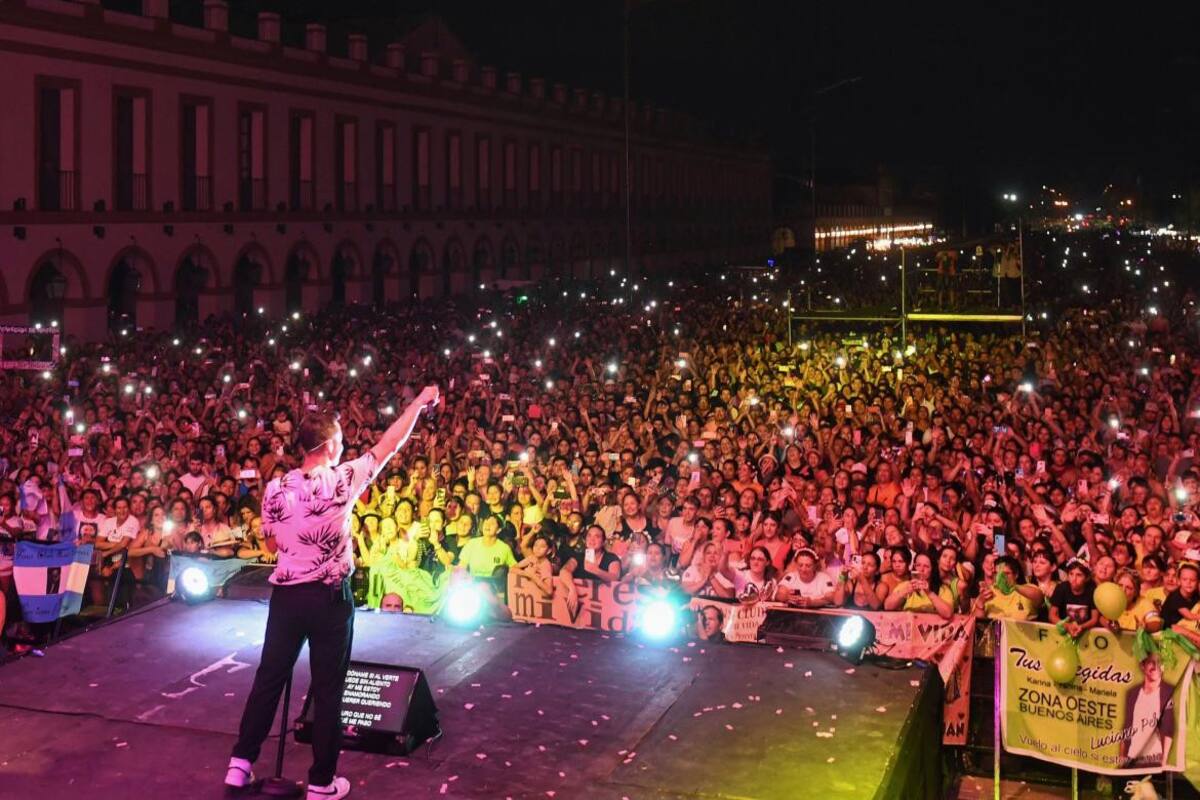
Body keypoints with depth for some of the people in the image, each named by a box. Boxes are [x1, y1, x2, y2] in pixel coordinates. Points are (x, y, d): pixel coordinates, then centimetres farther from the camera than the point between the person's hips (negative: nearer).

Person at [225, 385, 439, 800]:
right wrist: (420, 402, 3)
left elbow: (273, 544, 9)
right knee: (327, 688, 5)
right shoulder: (342, 481, -14)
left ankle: (240, 763, 20)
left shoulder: (275, 489, -3)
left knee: (269, 677, 15)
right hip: (330, 597, -3)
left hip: (286, 594, 4)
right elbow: (388, 445, -5)